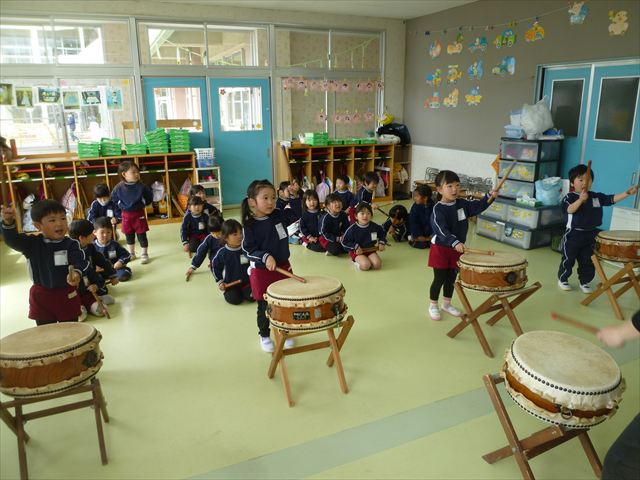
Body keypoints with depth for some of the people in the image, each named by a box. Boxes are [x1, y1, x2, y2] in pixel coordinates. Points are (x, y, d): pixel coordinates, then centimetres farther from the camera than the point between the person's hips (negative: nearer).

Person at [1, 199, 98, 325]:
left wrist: (77, 273, -47)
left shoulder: (71, 244, -11)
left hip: (67, 295, -2)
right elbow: (12, 240, -19)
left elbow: (80, 262, -23)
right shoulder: (32, 243, -5)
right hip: (41, 296, 2)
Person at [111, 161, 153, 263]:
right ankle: (131, 254, 32)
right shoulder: (119, 188, -9)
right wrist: (121, 206, 1)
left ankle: (144, 254, 15)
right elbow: (114, 198, 8)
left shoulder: (141, 187, -12)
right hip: (126, 215, 2)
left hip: (139, 214, -2)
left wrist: (142, 204, 0)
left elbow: (149, 197, 2)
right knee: (129, 236, 15)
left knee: (141, 235, 3)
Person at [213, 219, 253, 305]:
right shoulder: (222, 253, -8)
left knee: (252, 297, -18)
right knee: (235, 299, -20)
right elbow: (216, 268, 6)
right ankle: (226, 291, 13)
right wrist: (220, 282, 0)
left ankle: (243, 291, 15)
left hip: (247, 282, 1)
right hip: (230, 284, -1)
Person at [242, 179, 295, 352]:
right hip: (261, 271, -4)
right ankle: (265, 336, 31)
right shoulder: (249, 224, -16)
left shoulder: (278, 215, -5)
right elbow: (248, 249, -17)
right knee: (264, 306, 10)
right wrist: (265, 257, -28)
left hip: (283, 266, 4)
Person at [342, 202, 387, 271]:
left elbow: (382, 234, 17)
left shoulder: (375, 227, -3)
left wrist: (381, 243, 2)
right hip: (357, 252, -3)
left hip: (371, 250, 3)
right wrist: (355, 247, -14)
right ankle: (358, 261, 3)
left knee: (377, 265, -21)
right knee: (365, 265, -28)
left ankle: (365, 260, 5)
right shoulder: (352, 229, -14)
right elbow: (345, 242, -7)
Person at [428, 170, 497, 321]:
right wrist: (455, 243, -44)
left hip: (457, 248, 6)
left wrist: (490, 197, -17)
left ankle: (447, 304, 35)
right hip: (441, 248, -6)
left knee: (452, 278, 17)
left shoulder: (462, 204, -1)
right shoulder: (438, 209, -21)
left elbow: (478, 206, 3)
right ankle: (433, 306, 22)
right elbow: (441, 230, -31)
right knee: (439, 279, 4)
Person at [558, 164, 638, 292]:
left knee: (588, 261, 11)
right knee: (568, 259, 5)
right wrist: (580, 199, -36)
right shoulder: (570, 197, -11)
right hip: (574, 234, -5)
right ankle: (562, 279, 21)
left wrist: (626, 193, -13)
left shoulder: (596, 197, 5)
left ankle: (585, 282, 25)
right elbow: (568, 210, -26)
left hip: (590, 235, 5)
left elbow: (611, 199, -1)